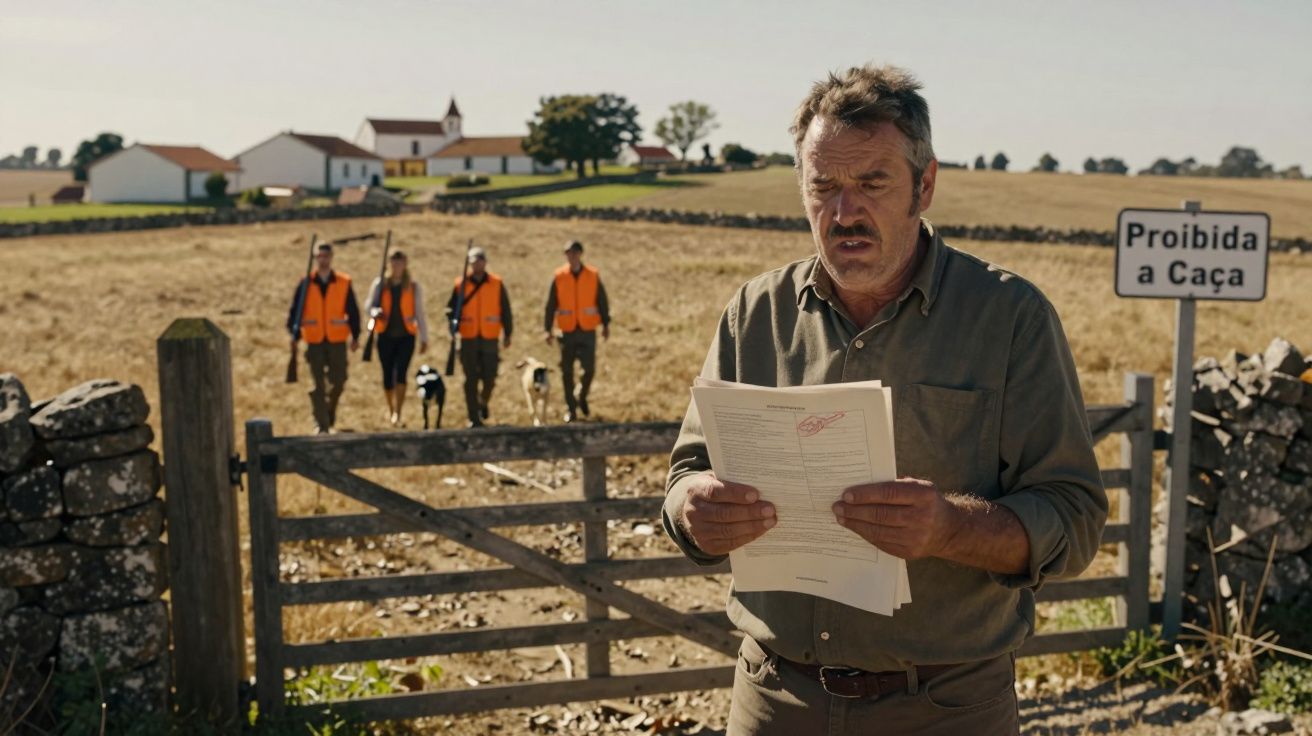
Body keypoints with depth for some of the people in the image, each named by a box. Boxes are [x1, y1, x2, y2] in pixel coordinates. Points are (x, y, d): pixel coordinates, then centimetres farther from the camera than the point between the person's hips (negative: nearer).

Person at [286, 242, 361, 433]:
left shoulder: (344, 282, 0)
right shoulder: (306, 283, 0)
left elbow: (352, 311, 4)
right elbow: (295, 310, 2)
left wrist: (355, 336, 2)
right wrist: (294, 335, -5)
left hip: (337, 340, 1)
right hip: (314, 341, -1)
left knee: (338, 381, 3)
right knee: (318, 384, 0)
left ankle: (330, 415, 30)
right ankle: (322, 424, 6)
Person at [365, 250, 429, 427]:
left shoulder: (413, 287, 3)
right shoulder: (379, 284, 4)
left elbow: (419, 314, 7)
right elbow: (370, 306, 8)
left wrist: (424, 339, 6)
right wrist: (376, 312, -18)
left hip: (406, 336, -1)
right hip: (385, 336, 1)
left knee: (401, 374, -15)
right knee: (387, 375, 9)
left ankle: (397, 414, -15)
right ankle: (391, 410, 31)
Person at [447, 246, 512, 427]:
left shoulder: (497, 284, 3)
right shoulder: (460, 284, 3)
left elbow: (505, 311, 7)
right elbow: (451, 308, 6)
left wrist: (507, 334, 4)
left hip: (489, 339, 0)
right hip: (468, 339, 0)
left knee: (489, 379, 0)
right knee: (471, 380, 2)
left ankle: (483, 403, 31)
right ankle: (474, 418, 9)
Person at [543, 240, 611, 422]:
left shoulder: (592, 275, 1)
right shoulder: (558, 277, -2)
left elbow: (602, 302, 5)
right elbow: (550, 305, 0)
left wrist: (605, 325, 3)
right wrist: (548, 329, -2)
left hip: (588, 330, 0)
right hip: (567, 331, 0)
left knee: (589, 369, -4)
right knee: (567, 371, 4)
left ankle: (581, 397, 24)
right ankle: (570, 409, 15)